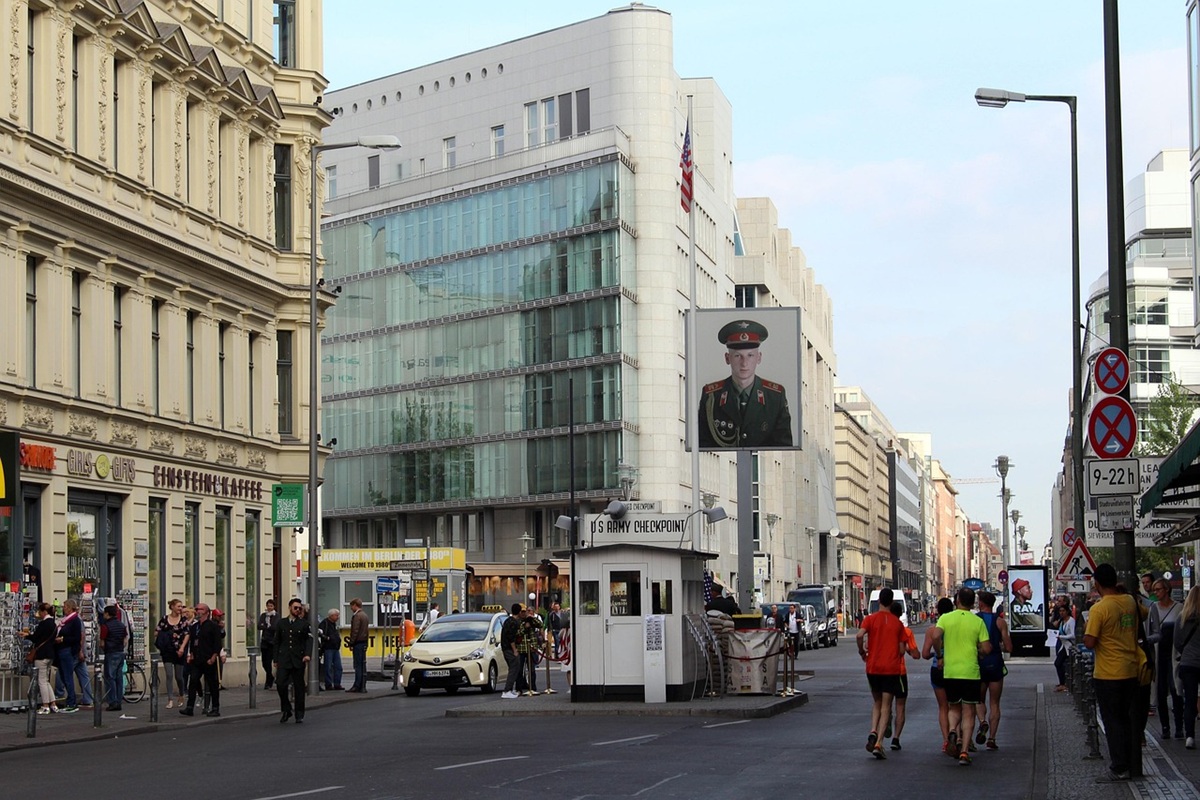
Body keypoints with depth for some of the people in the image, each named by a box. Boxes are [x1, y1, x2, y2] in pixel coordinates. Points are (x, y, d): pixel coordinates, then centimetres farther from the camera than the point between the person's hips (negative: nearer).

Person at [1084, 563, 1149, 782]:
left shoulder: (1099, 609, -18)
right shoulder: (1131, 602, 2)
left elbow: (1089, 643, -21)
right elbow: (1144, 613, 25)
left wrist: (1086, 629, -1)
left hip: (1108, 675, -6)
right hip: (1132, 671, 6)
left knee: (1113, 722, 2)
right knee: (1131, 720, 13)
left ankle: (1119, 769, 4)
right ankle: (1134, 766, 19)